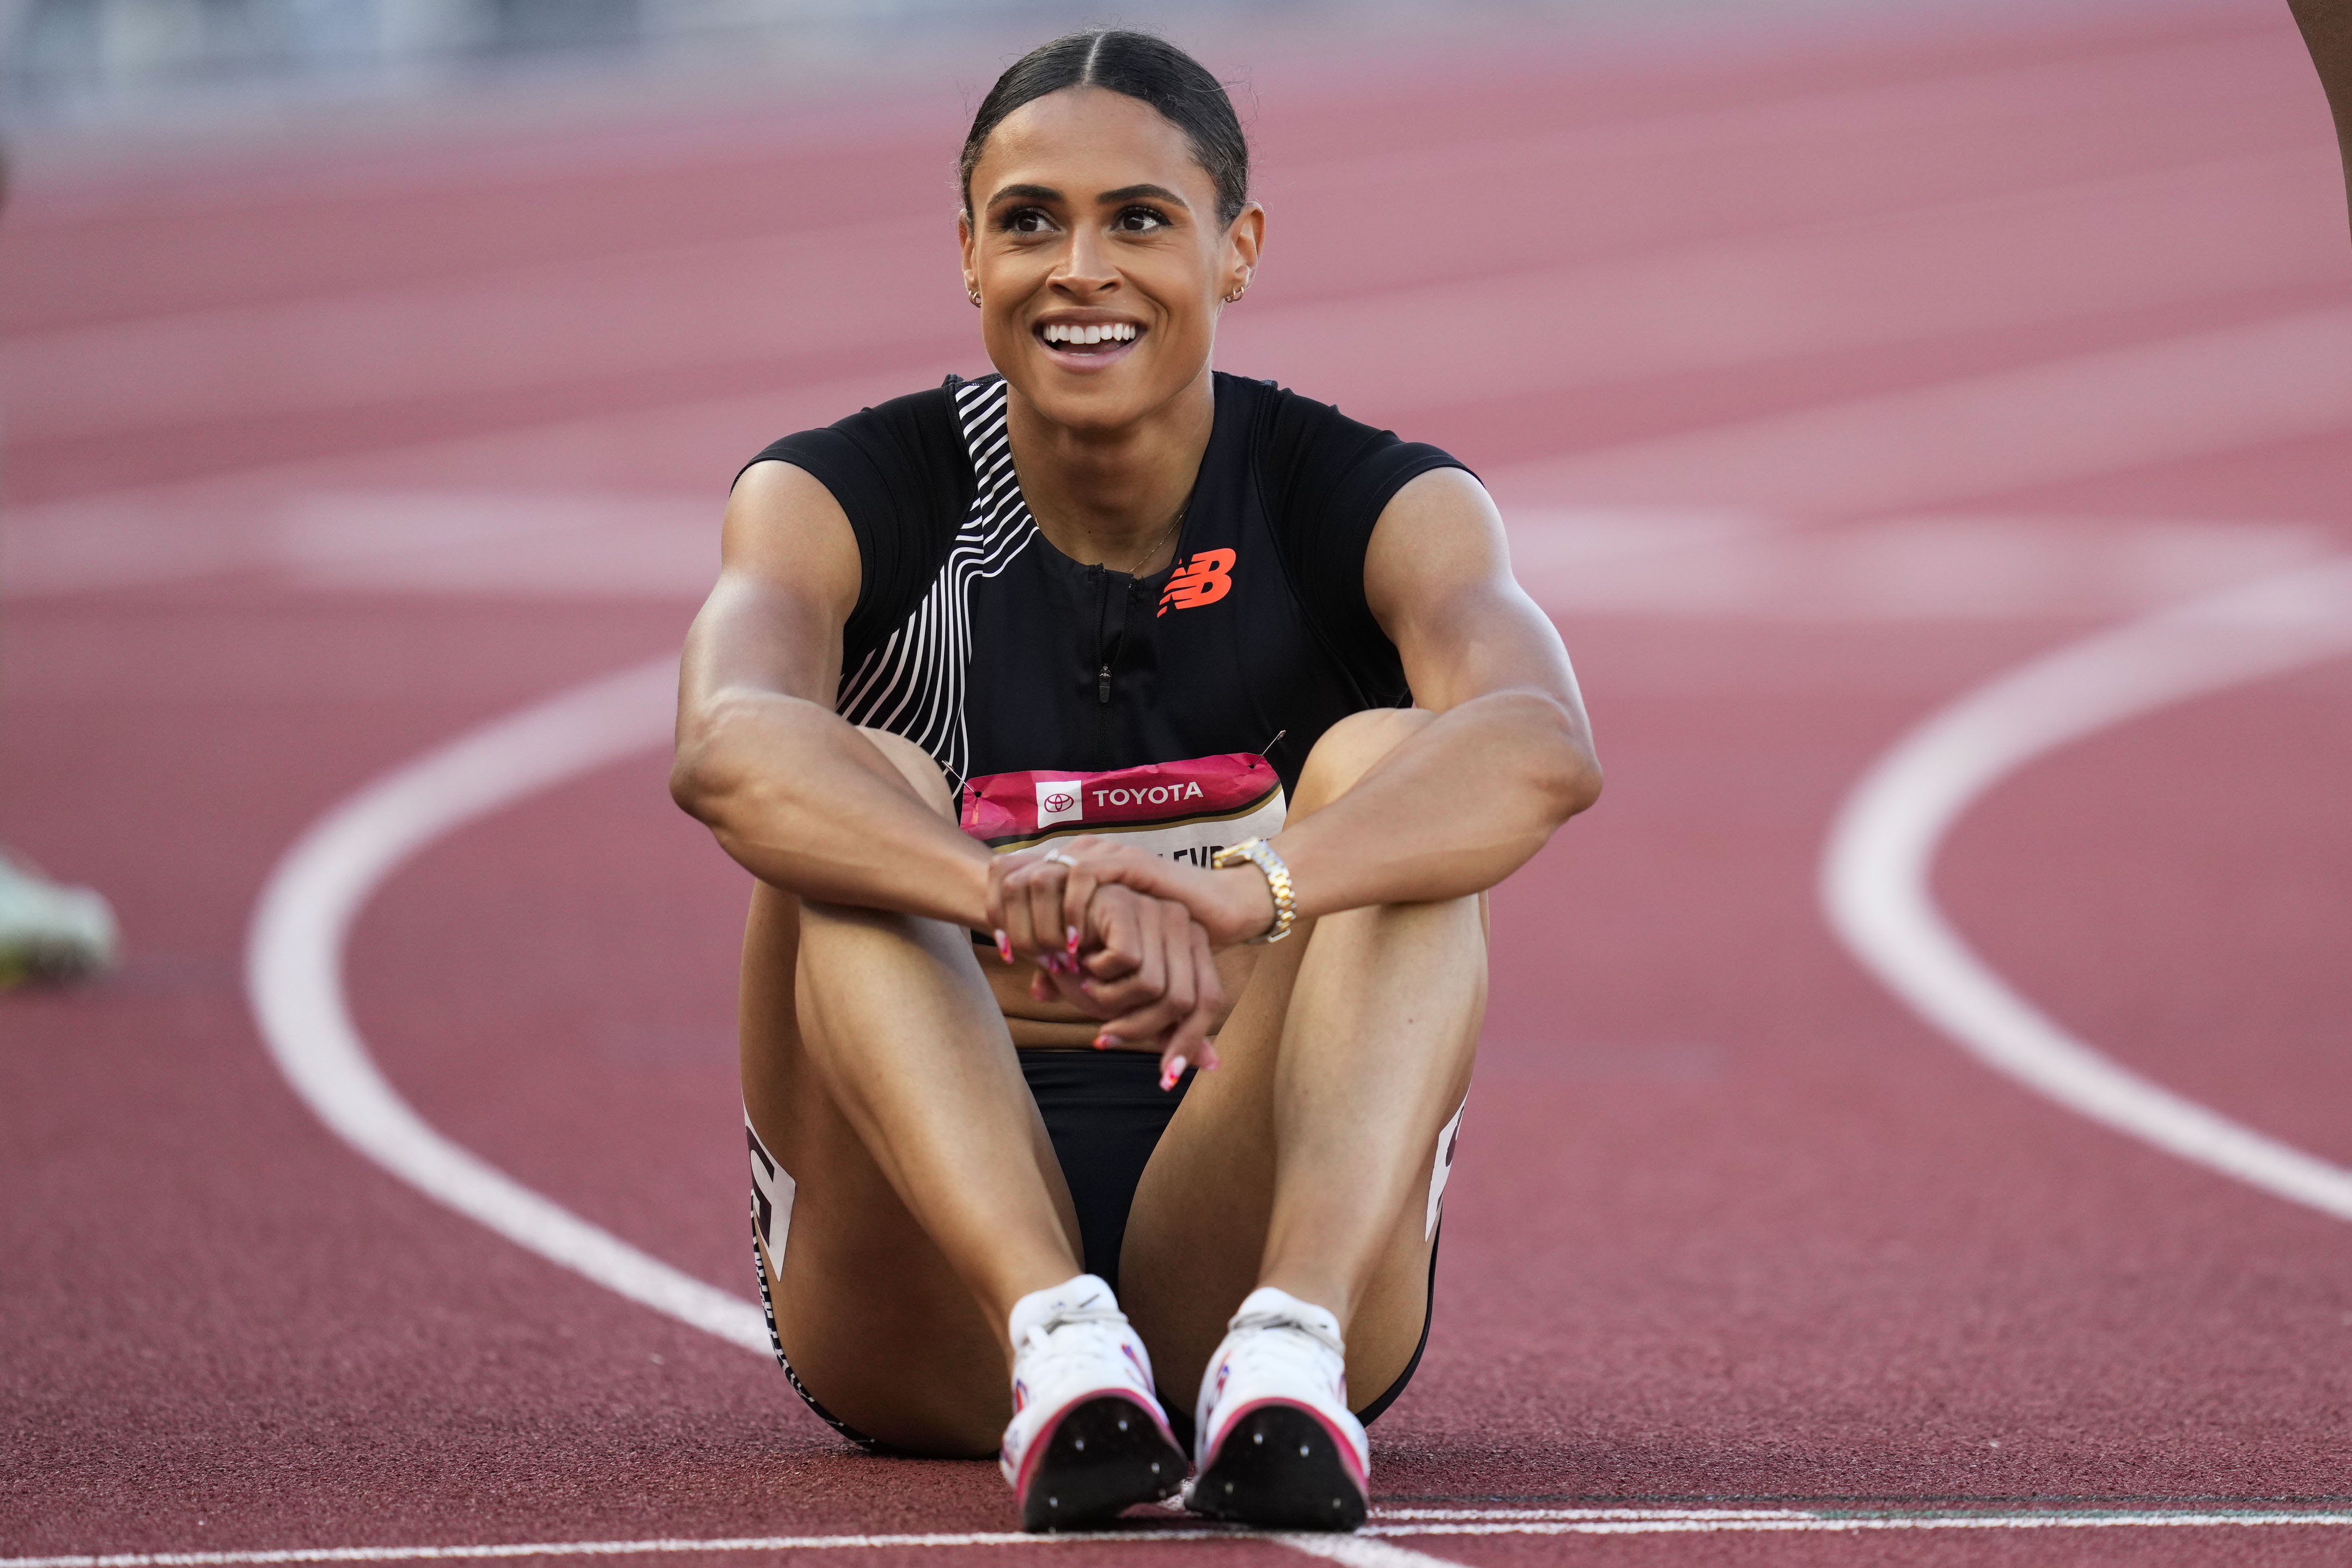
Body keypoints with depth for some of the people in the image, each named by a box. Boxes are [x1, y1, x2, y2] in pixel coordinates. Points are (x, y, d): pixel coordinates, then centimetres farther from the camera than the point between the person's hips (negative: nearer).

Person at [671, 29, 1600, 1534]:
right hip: (926, 1296, 0)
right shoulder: (844, 497, -4)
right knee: (858, 796, -23)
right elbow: (728, 746, -29)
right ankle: (1060, 1348, -45)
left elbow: (1540, 748, -29)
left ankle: (1291, 1345, -45)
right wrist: (1017, 897, -50)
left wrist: (1248, 889, -50)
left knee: (1382, 765, -21)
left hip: (1245, 1226, 0)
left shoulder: (1374, 505, -4)